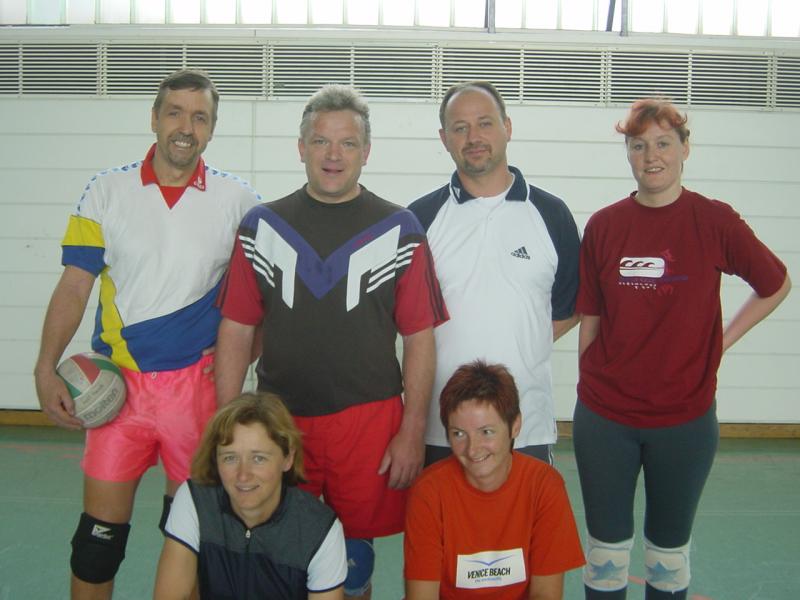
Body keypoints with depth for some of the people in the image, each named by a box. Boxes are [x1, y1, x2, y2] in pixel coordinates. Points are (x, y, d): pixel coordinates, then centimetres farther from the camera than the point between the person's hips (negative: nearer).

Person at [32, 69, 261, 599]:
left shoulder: (239, 201, 0)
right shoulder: (106, 191, 1)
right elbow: (74, 286, 1)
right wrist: (47, 369, -6)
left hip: (197, 381, 0)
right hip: (119, 379, 0)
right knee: (100, 528, 5)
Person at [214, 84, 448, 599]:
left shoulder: (399, 229, 0)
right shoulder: (262, 226, 4)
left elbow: (419, 337, -1)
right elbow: (237, 331, 5)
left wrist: (412, 432, -6)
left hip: (370, 421, -1)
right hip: (277, 421, 2)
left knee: (353, 556, 12)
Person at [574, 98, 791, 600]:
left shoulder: (714, 220, -5)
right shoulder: (604, 226, 0)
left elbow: (776, 285, 8)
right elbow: (589, 318, 6)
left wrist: (723, 339, 1)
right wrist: (590, 387, 7)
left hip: (685, 418, -1)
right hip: (605, 417, 1)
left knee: (670, 545, 15)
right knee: (608, 543, 12)